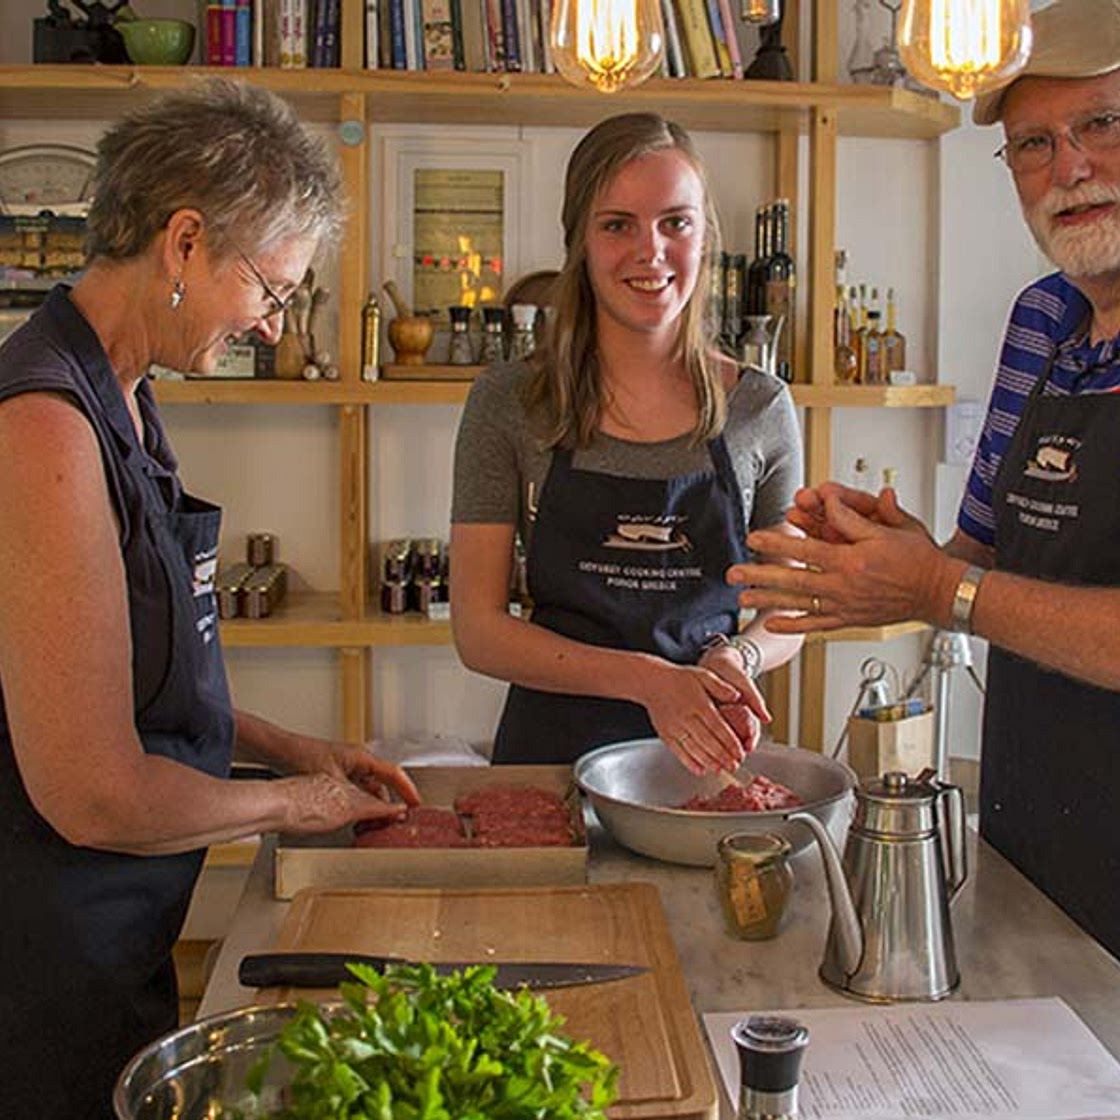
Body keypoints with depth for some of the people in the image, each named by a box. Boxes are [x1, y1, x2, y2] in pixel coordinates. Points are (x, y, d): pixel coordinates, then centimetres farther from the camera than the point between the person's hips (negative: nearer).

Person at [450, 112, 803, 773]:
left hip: (707, 754, 0)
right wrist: (648, 679, -17)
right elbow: (479, 631, -5)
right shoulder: (508, 404, -3)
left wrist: (737, 657, -12)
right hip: (551, 749, 0)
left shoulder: (761, 409, 1)